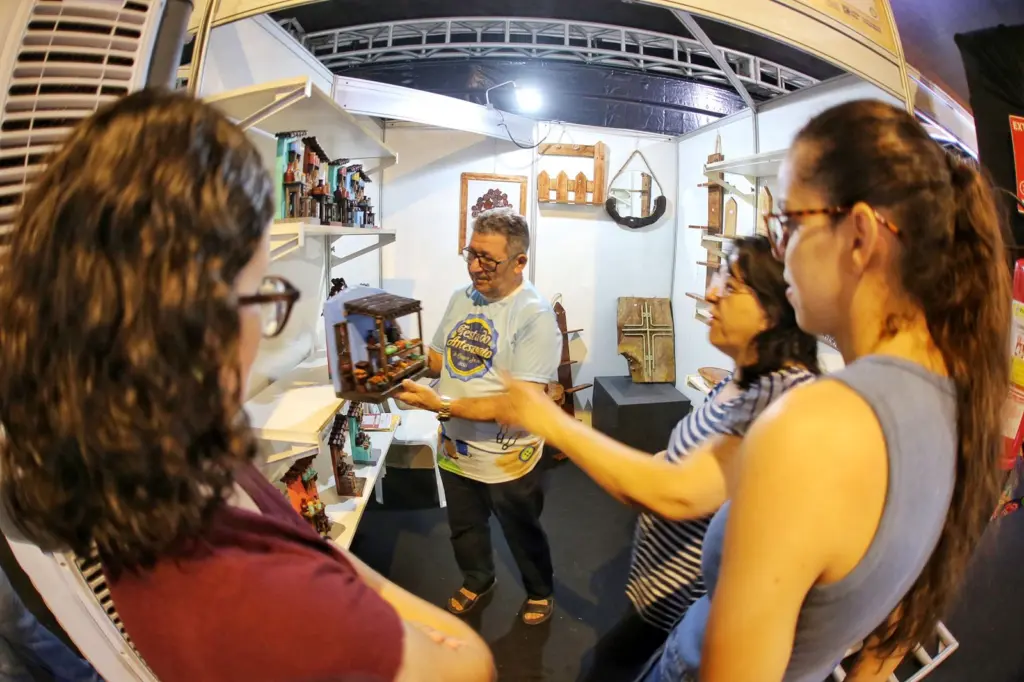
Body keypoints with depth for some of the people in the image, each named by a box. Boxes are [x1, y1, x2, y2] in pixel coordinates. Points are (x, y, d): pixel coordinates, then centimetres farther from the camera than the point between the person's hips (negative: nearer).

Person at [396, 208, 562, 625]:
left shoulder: (535, 315, -25)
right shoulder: (462, 298, -3)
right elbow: (439, 358, 9)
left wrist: (442, 405, -33)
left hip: (506, 458, -6)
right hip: (455, 448, 6)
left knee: (523, 533, 21)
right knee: (464, 528, 28)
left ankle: (540, 591, 50)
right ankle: (477, 580, 57)